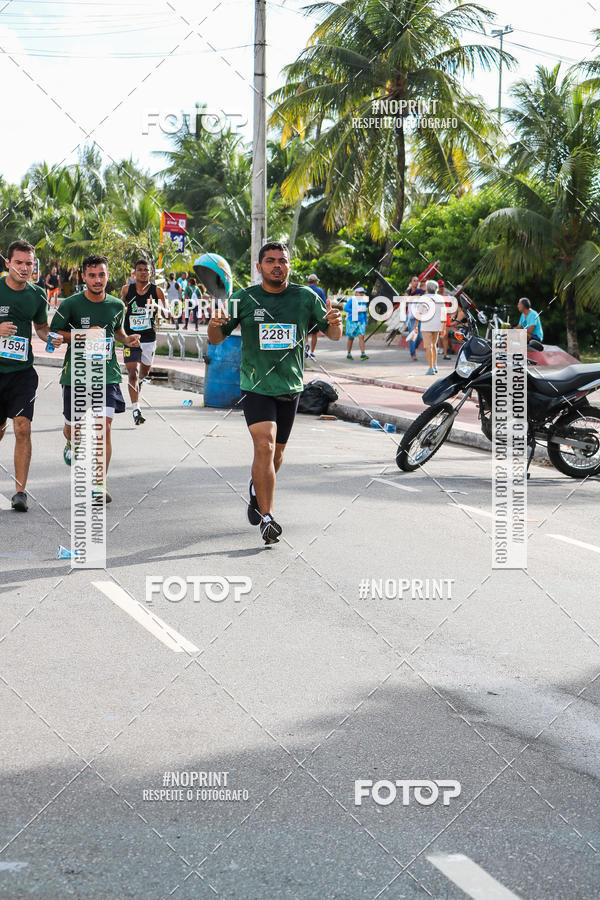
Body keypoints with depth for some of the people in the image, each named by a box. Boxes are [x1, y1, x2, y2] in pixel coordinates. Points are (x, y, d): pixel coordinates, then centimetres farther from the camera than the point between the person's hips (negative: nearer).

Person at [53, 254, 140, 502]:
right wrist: (84, 334, -16)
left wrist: (128, 340, 1)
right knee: (73, 427, 11)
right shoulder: (70, 304, -7)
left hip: (107, 374, 1)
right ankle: (72, 442, 51)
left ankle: (100, 484, -3)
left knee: (104, 428, -11)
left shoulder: (117, 305, 3)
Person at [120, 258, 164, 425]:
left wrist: (155, 307, -17)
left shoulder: (156, 291, -2)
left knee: (144, 371, 21)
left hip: (149, 337, 2)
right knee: (132, 373, -14)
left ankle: (139, 381, 59)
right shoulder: (127, 289, 0)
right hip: (130, 336, -2)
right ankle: (135, 409, -15)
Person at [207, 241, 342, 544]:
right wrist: (215, 323, -21)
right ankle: (267, 518, -18)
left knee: (277, 451, 14)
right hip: (256, 385, -3)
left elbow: (333, 335, 3)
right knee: (264, 445, -19)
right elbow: (216, 338, 2)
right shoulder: (244, 298, -2)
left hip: (291, 386, 3)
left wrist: (334, 323, -21)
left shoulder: (305, 297, 1)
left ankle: (257, 487, 46)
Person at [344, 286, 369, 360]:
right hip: (352, 321, -3)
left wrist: (365, 323, 13)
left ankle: (363, 354, -17)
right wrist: (356, 311, -19)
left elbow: (365, 313, 15)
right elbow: (345, 308, -17)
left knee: (361, 337, -11)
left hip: (360, 322, 4)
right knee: (351, 338, 5)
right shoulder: (351, 300, -8)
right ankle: (349, 354, 19)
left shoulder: (363, 301, 7)